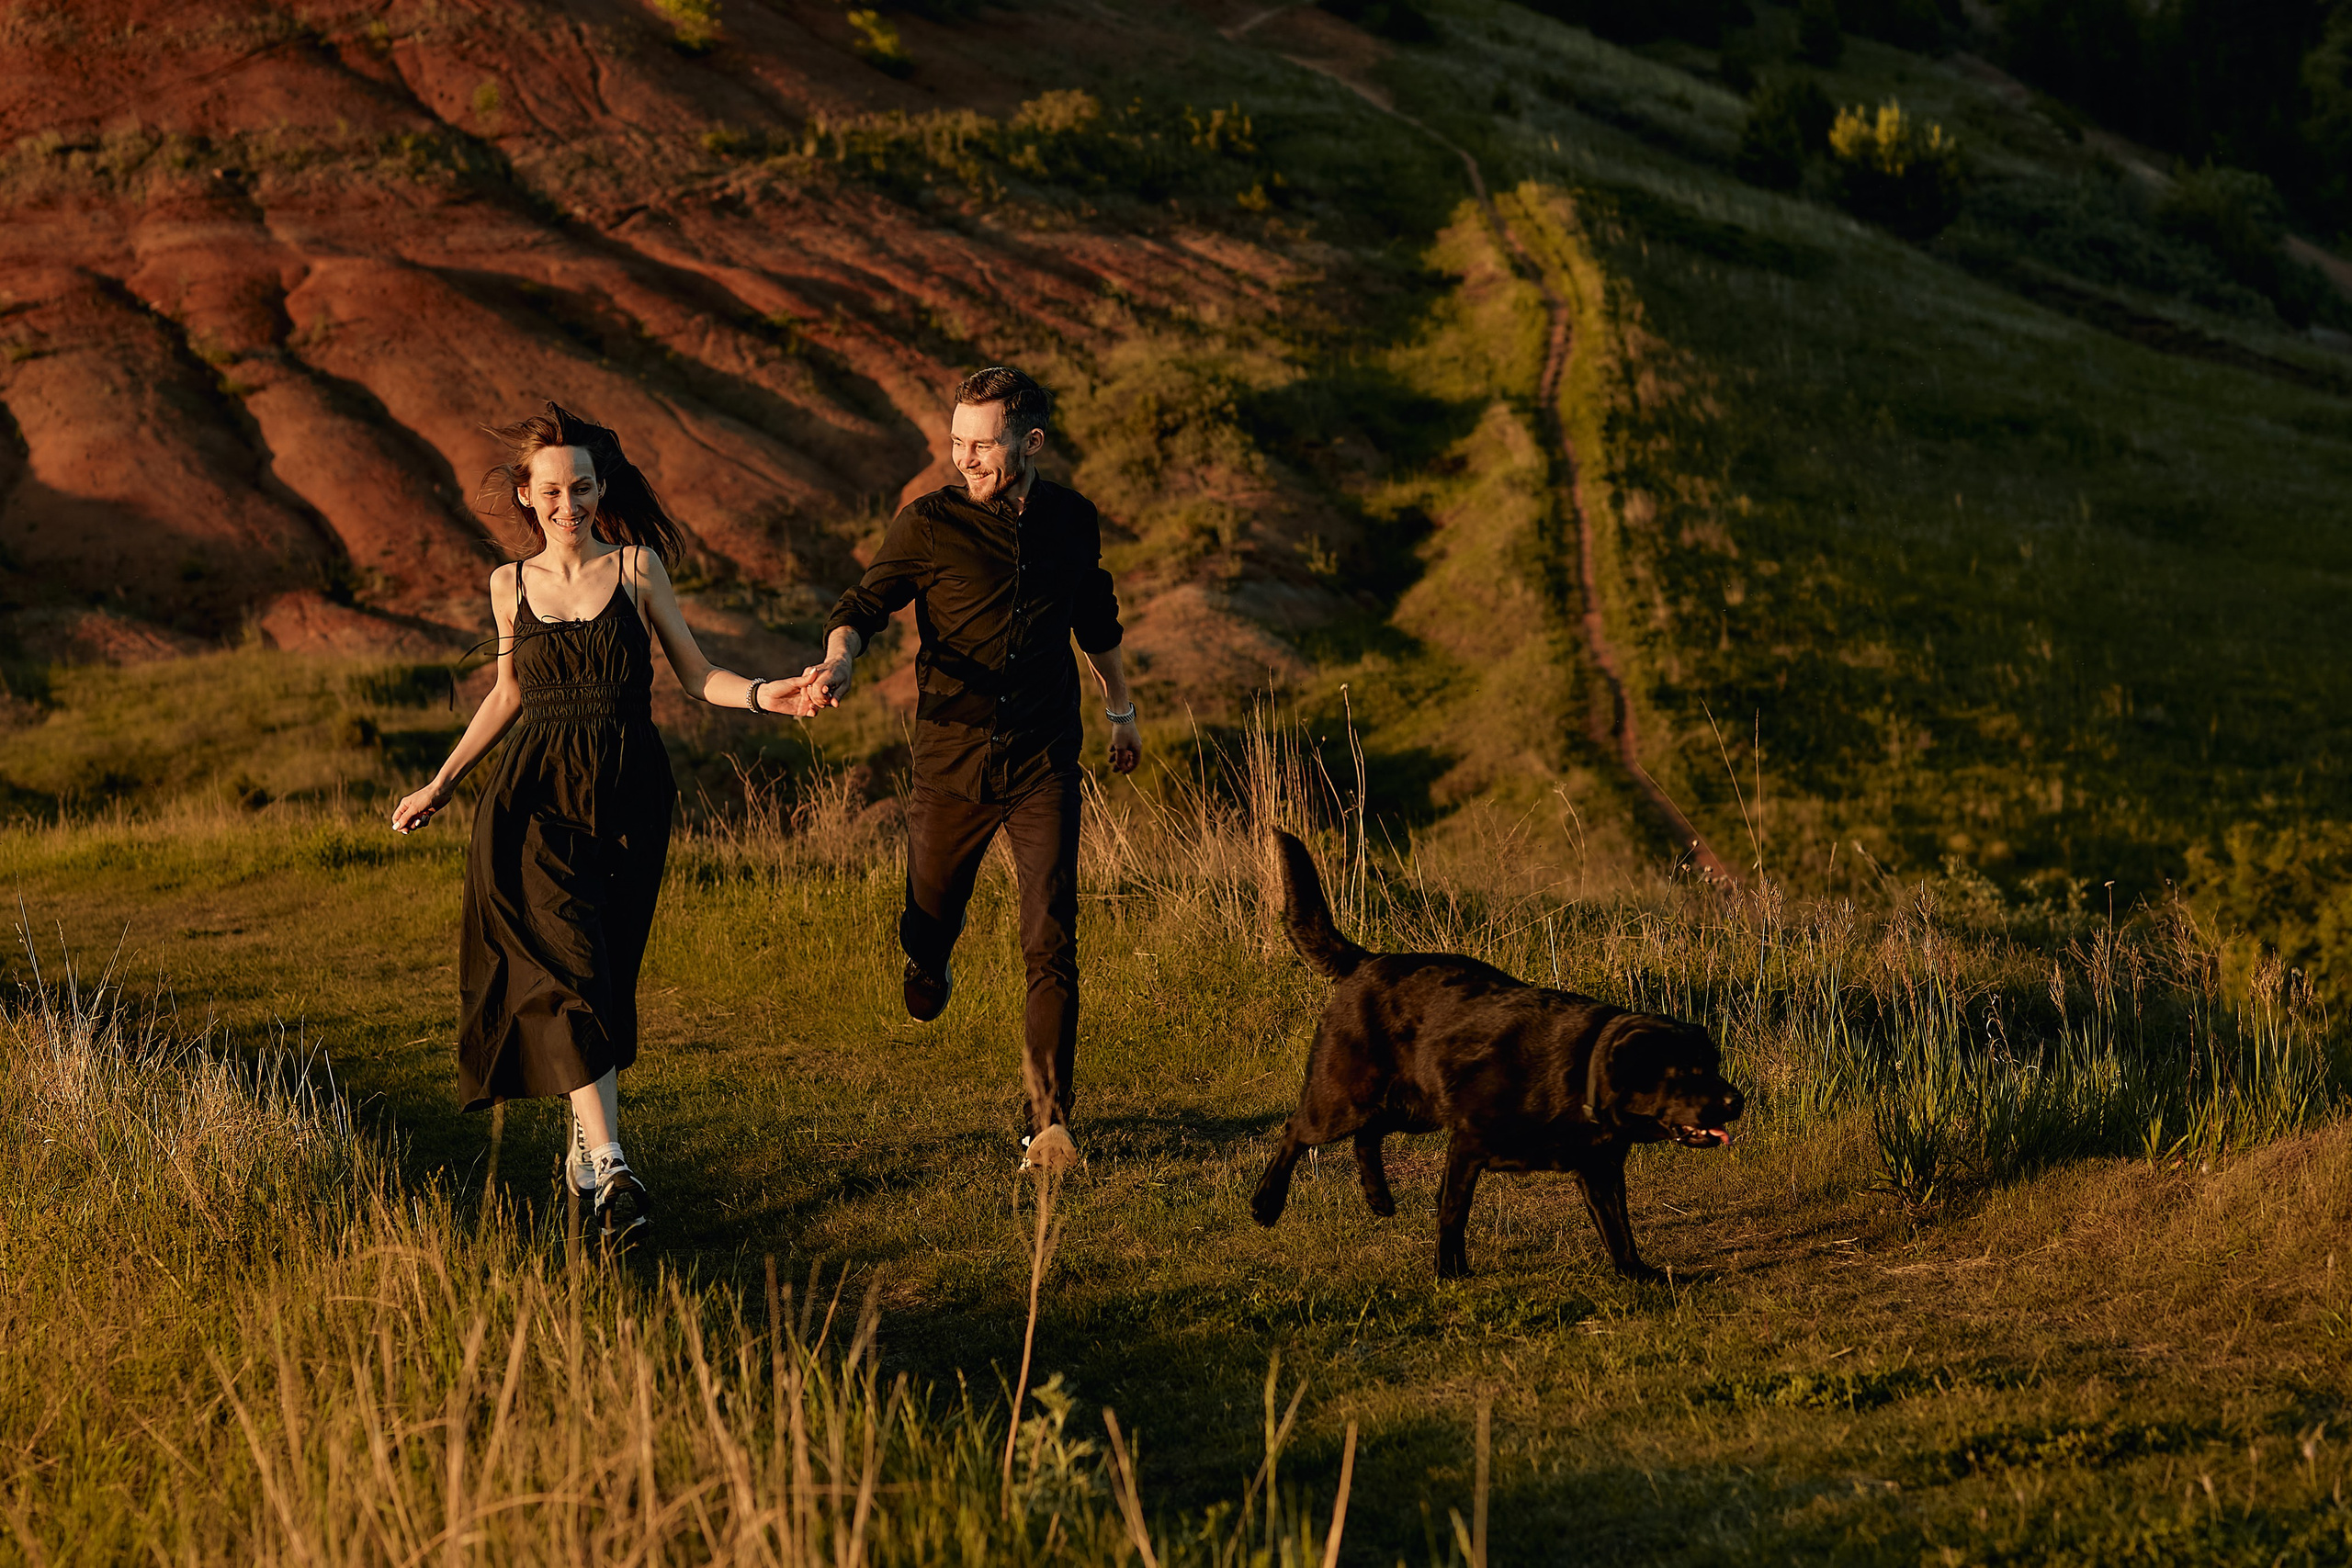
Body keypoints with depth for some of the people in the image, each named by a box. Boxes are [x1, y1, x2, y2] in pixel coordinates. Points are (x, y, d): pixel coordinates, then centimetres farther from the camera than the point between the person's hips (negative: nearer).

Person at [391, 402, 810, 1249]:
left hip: (627, 798, 0)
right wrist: (443, 782, 23)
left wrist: (760, 695, -15)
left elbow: (697, 674, 4)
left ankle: (583, 1149, 24)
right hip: (537, 799, 0)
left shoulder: (636, 567, 3)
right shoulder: (511, 586, 8)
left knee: (606, 975, 4)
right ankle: (610, 1170, -23)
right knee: (567, 966, -15)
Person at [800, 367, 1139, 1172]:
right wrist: (837, 660, -33)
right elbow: (865, 604, -11)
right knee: (927, 920, 12)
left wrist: (1120, 707, 32)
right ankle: (929, 962, 51)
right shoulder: (929, 523, -6)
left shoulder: (1072, 520, 4)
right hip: (952, 761, -1)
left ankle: (1049, 1119, -4)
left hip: (1043, 764, 1)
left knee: (1051, 946, -9)